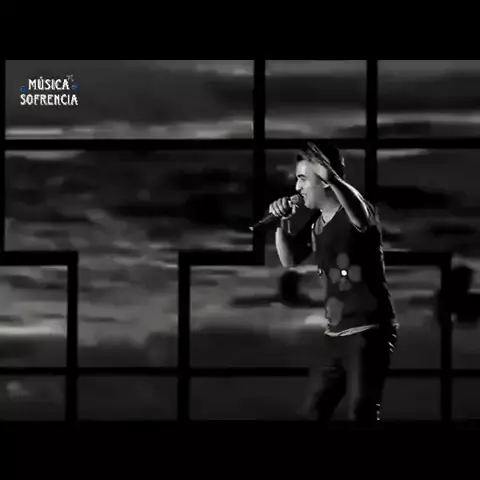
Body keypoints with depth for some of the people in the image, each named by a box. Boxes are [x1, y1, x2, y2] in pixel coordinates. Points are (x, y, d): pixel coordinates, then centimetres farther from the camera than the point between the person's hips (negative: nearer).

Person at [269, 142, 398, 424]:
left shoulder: (355, 212, -15)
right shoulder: (316, 222, 9)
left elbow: (361, 220, -40)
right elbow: (290, 260, 18)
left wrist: (332, 179, -54)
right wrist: (282, 223, 1)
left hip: (369, 331, -9)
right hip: (337, 334, 9)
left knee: (362, 416, -11)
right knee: (313, 413, 15)